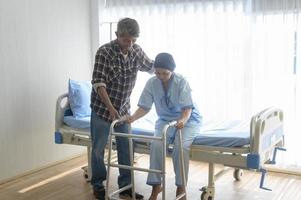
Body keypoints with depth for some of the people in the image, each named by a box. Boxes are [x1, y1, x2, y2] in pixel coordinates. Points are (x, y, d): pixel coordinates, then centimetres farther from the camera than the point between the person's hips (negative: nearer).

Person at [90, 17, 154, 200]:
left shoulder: (137, 51, -4)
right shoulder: (104, 52, -20)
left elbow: (150, 66, 16)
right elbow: (99, 84, -26)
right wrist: (111, 109, -33)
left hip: (123, 108, 4)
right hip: (102, 108, -4)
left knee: (126, 149, 7)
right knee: (98, 149, 6)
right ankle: (98, 185, 22)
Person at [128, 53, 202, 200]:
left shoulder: (181, 82, -20)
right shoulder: (152, 83, -10)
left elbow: (187, 108, -25)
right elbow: (145, 107, -7)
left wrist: (182, 120, -47)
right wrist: (133, 117, -27)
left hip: (187, 120, -3)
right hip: (165, 120, 3)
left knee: (181, 146, -31)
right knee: (156, 145, -26)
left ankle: (181, 187, -13)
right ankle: (156, 185, -12)